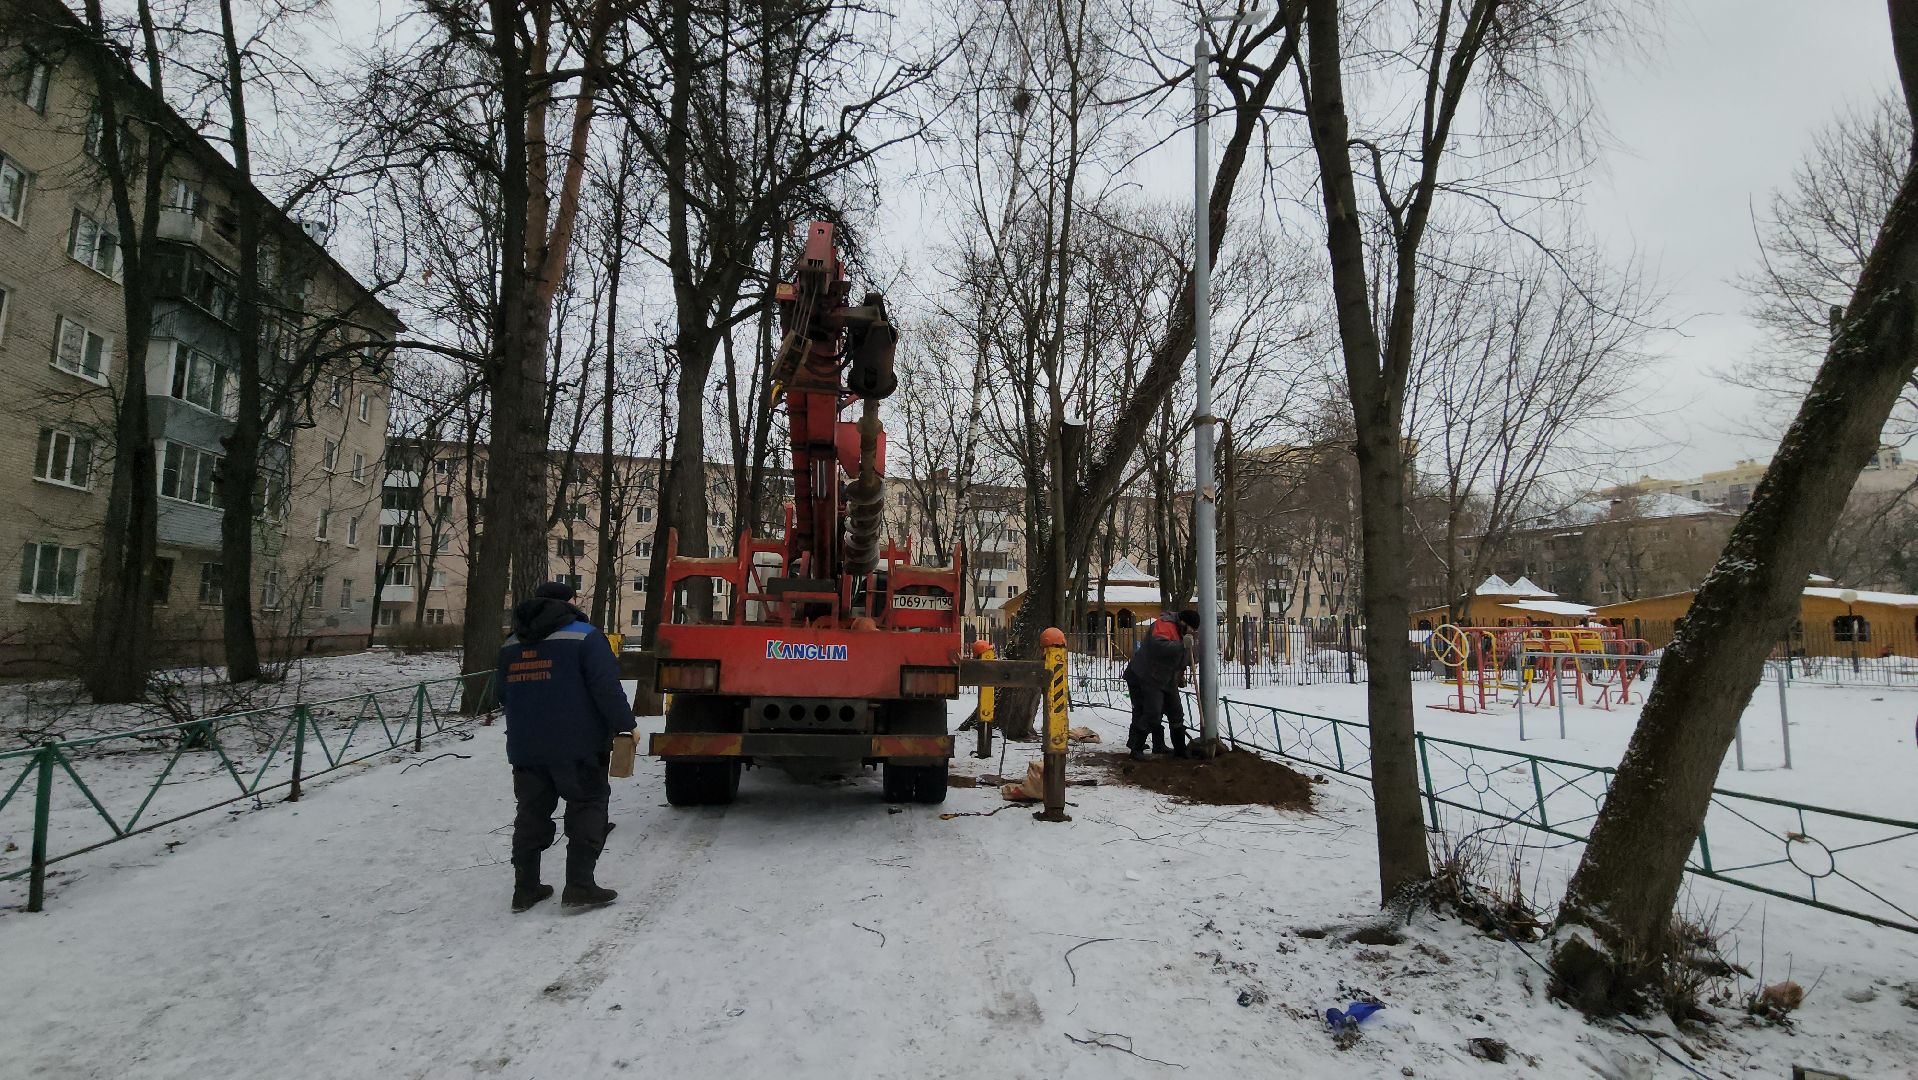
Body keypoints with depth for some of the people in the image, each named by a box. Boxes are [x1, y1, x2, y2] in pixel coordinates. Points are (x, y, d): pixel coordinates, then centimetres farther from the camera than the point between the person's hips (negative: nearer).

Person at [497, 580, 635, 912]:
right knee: (586, 810, 3)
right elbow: (606, 688, -17)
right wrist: (625, 725, -10)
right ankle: (579, 887, -1)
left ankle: (525, 888, 18)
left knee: (532, 813, 14)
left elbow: (503, 695, 21)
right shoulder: (583, 636, -10)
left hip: (524, 747, 6)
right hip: (577, 747, -6)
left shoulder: (511, 645, 12)